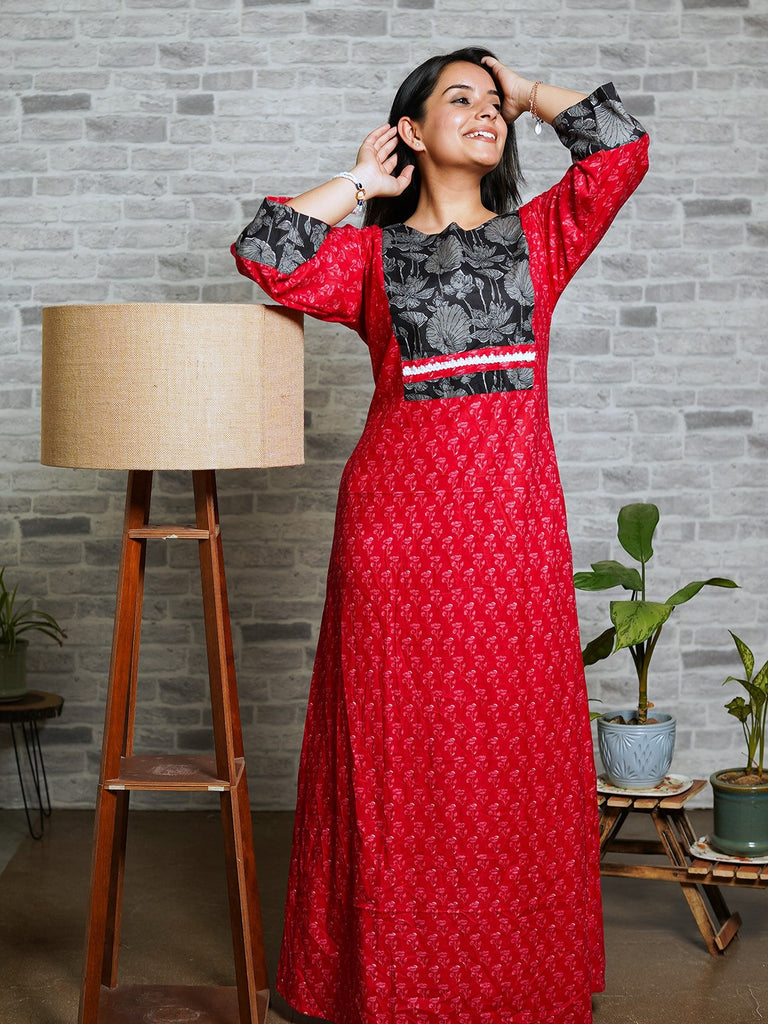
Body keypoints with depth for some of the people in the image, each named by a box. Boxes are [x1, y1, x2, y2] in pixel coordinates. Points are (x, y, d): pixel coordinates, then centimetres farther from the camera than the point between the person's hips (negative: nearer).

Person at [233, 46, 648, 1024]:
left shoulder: (537, 235, 17)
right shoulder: (372, 252, 12)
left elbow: (624, 147, 5)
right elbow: (263, 251, -4)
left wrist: (524, 90, 17)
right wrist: (362, 185, 9)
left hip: (513, 515, 2)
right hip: (399, 509, -1)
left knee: (515, 740, 2)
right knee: (400, 738, 0)